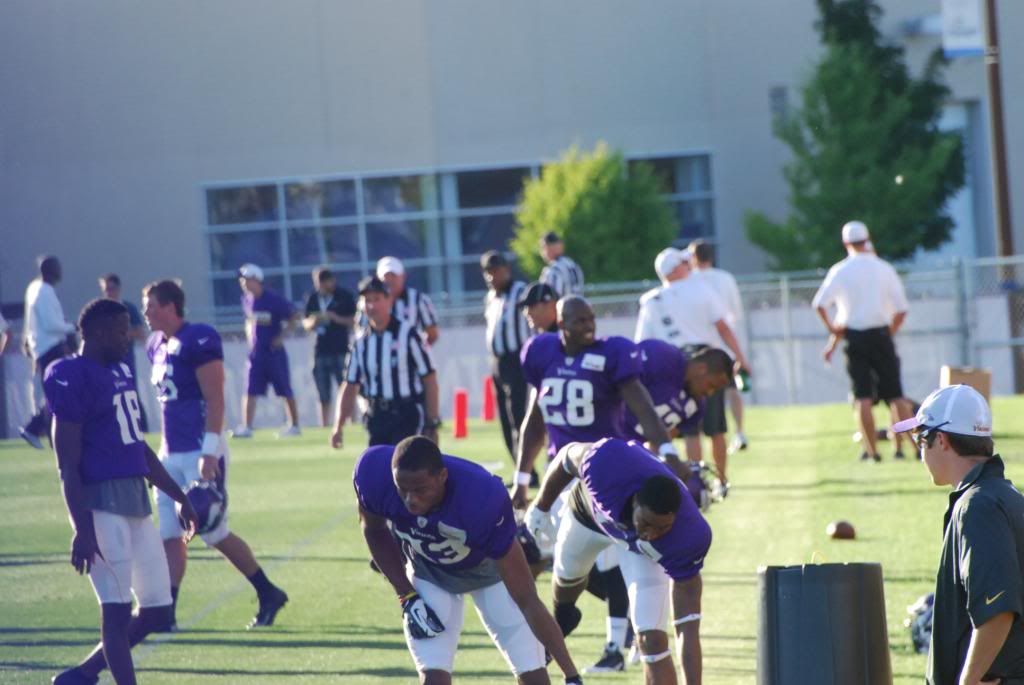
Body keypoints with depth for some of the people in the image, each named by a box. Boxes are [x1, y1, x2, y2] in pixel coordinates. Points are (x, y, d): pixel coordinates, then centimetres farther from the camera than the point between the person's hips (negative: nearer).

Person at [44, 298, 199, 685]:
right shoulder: (72, 378, -11)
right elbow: (68, 464, -14)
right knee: (117, 609, -8)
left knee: (156, 610, 10)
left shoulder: (119, 373, 16)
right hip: (101, 504, -9)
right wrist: (82, 529, -20)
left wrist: (179, 497, 27)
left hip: (136, 502, 9)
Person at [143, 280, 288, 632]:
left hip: (199, 453, -8)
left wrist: (209, 451, -21)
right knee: (168, 534, 4)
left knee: (214, 532, -3)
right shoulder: (157, 346, 13)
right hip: (171, 454, 8)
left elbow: (215, 400, -16)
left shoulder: (198, 341, -14)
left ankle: (268, 594, 12)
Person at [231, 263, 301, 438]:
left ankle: (294, 426, 15)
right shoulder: (247, 300, 4)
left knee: (285, 391, 5)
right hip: (256, 352, 5)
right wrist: (250, 337, 10)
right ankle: (247, 427, -2)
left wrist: (282, 336, -13)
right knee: (250, 391, -2)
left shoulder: (273, 299, -15)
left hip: (274, 351, -5)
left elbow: (293, 316, -9)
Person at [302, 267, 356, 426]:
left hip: (341, 351, -4)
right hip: (321, 352, 4)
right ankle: (324, 427, 15)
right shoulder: (313, 299, 9)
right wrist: (313, 322, -9)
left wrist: (336, 318, -19)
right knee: (324, 395, 9)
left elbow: (354, 320, -5)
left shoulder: (344, 296, -3)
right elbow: (306, 323, 13)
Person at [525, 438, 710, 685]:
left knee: (652, 640, -16)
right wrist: (541, 507, -2)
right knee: (568, 573, 32)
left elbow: (688, 629, -39)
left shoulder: (687, 537, -44)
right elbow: (568, 456, -19)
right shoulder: (606, 462, -46)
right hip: (591, 510, 2)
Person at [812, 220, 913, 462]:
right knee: (895, 394, 6)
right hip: (881, 334, 1)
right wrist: (891, 331, 13)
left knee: (863, 396, 1)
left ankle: (871, 450, -4)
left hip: (854, 337, -1)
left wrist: (831, 327, 0)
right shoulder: (884, 268, 2)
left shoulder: (840, 271, -3)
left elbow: (820, 303, -13)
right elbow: (901, 308, 1)